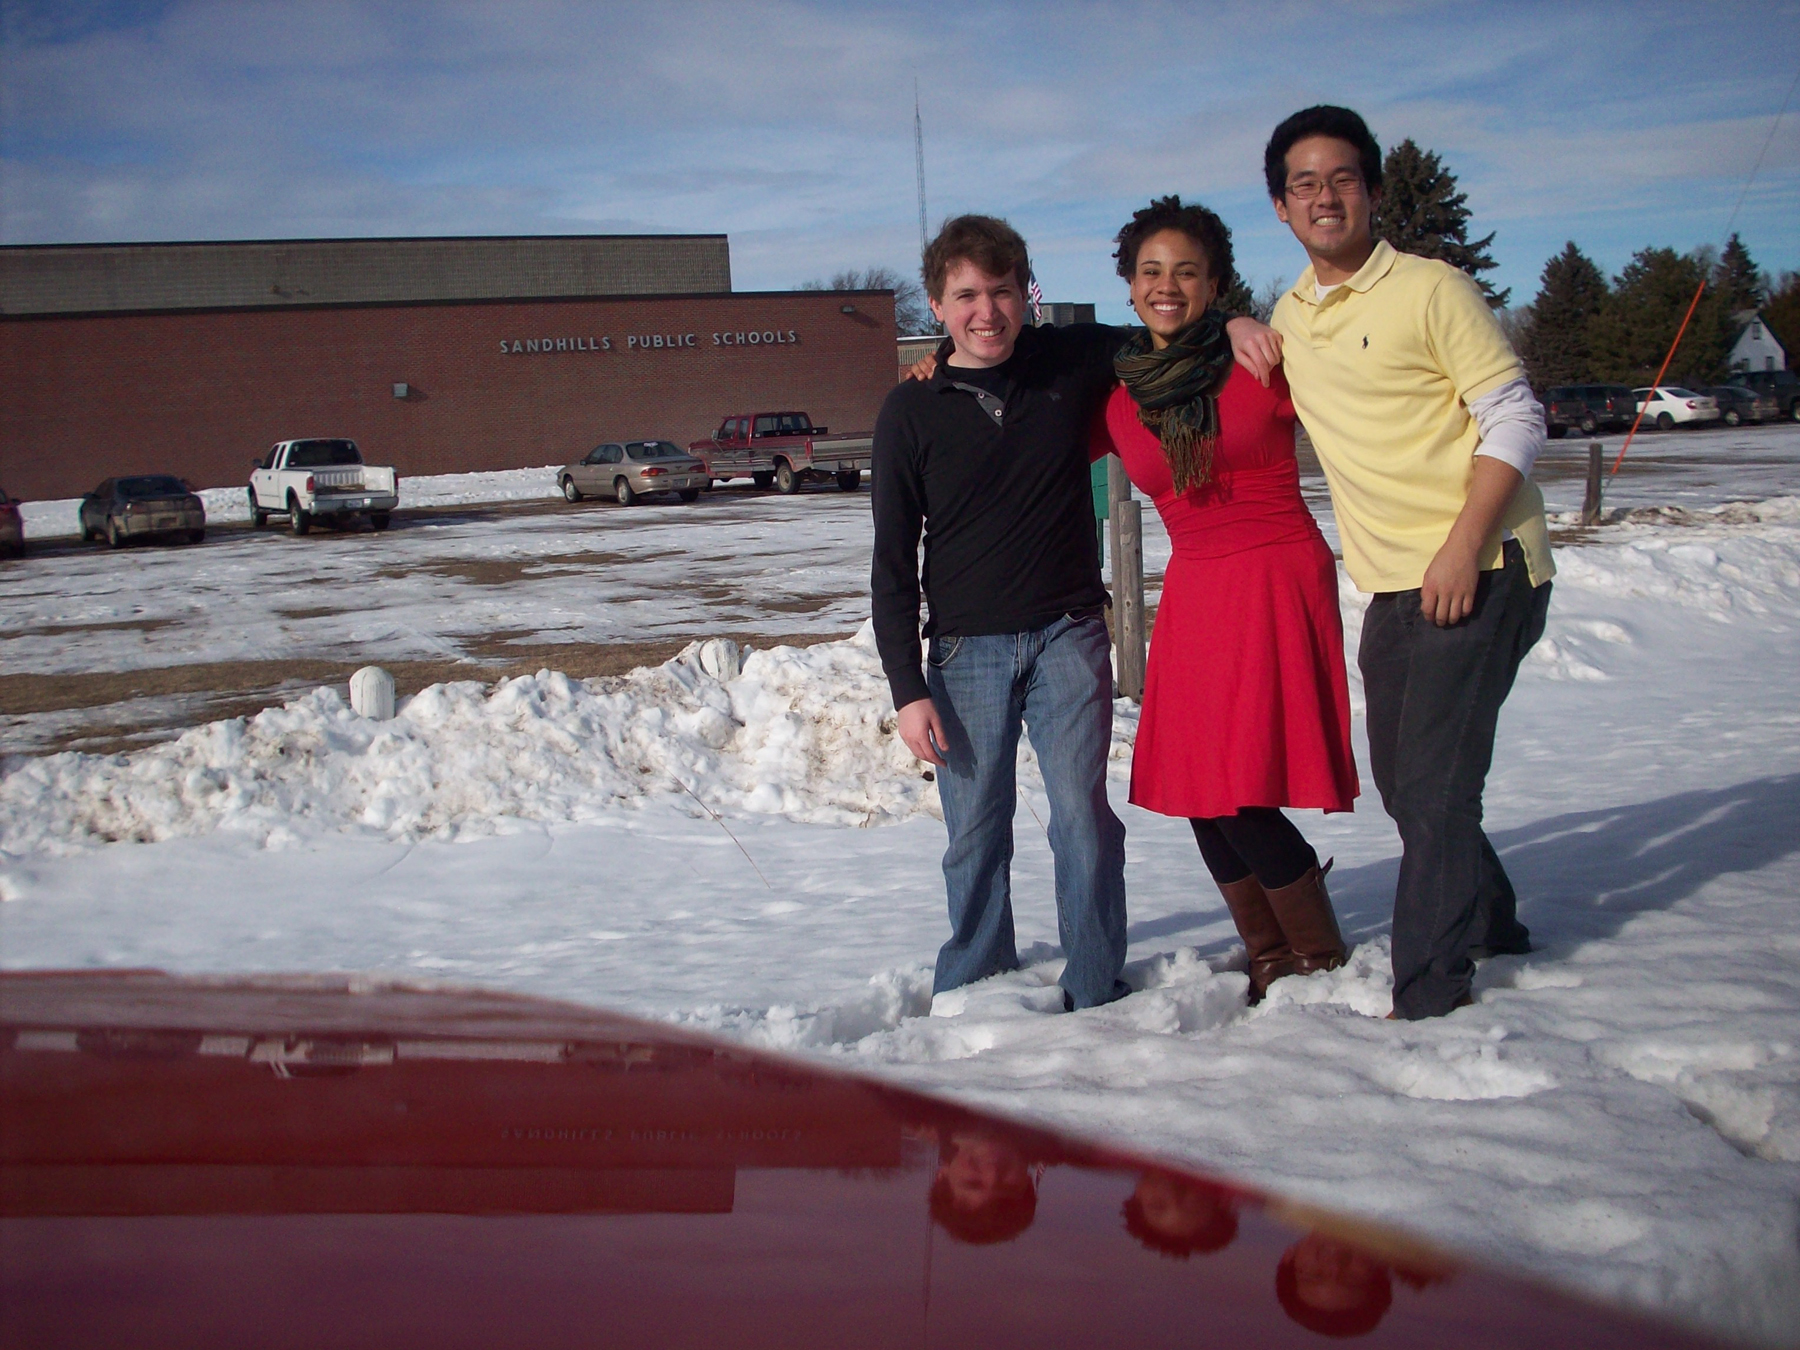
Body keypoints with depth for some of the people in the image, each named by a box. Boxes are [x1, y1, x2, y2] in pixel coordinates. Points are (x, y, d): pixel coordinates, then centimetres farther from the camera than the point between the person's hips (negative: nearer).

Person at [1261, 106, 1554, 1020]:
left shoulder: (1430, 290, -8)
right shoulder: (1290, 313, 11)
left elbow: (1516, 419, -11)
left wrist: (1463, 546, -22)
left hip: (1479, 569, -7)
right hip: (1391, 583, 7)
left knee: (1434, 782, -10)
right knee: (1401, 779, 14)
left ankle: (1429, 995, -2)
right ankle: (1490, 927, 36)